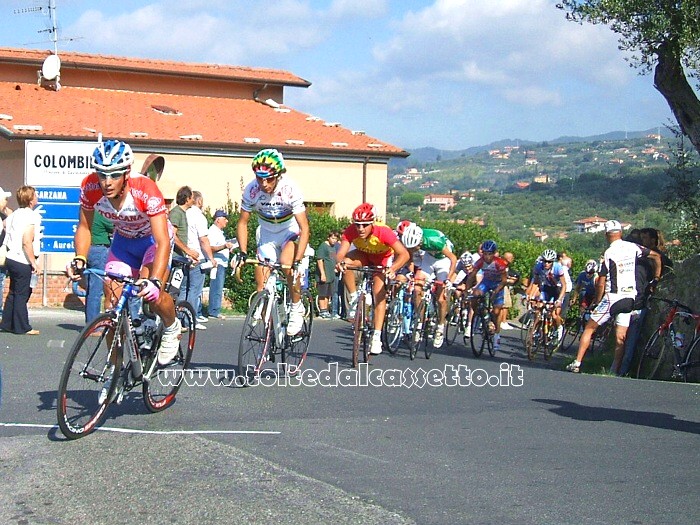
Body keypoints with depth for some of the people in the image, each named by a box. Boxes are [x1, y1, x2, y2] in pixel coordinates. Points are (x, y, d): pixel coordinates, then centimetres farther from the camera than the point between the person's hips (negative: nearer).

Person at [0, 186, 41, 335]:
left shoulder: (15, 214, 9)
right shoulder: (31, 216, -16)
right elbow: (27, 242, -23)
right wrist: (34, 263, -19)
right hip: (23, 261, -8)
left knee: (13, 293, 17)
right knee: (22, 295, -2)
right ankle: (22, 327, 4)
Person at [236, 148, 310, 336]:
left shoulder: (290, 190, -30)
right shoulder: (251, 190, -23)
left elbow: (304, 228, -30)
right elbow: (242, 223, -9)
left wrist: (297, 261, -39)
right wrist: (242, 252, -21)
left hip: (290, 230, -3)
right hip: (267, 233, 3)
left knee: (287, 263, -33)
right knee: (261, 287, -5)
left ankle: (297, 308, -11)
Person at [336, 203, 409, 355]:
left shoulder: (383, 232, -36)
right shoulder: (350, 231, -29)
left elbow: (404, 254, -39)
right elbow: (341, 253, -36)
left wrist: (392, 268, -56)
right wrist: (341, 262, -60)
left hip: (382, 259, -2)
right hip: (364, 256, 3)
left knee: (379, 295, -16)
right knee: (346, 263, -30)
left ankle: (376, 337, -12)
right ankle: (354, 298, -12)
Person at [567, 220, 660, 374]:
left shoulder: (608, 254, -11)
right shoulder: (633, 247, 3)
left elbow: (601, 283, -10)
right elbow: (656, 256, 12)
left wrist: (597, 302, 2)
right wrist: (656, 279, 18)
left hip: (613, 297, -4)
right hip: (629, 299, 4)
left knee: (589, 328, 8)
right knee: (620, 338, 6)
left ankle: (577, 363, 5)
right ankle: (615, 371, 5)